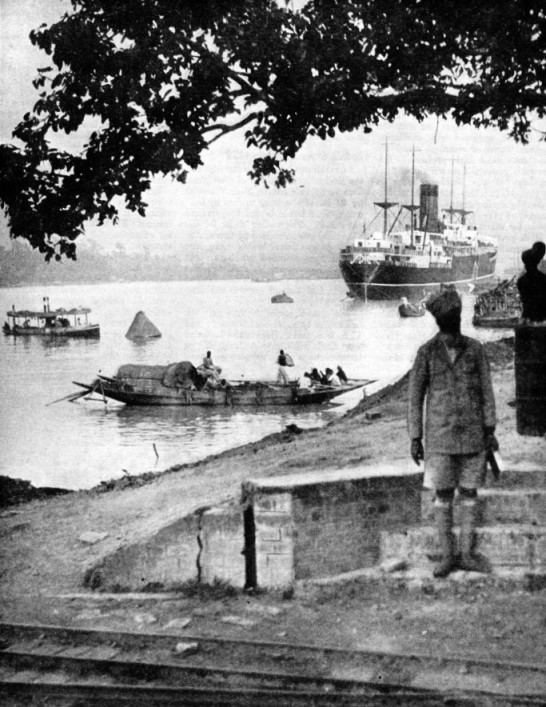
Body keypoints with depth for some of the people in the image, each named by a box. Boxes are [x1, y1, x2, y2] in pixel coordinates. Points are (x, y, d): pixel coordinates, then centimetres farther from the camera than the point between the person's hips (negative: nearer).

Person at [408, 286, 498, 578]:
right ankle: (447, 556, 11)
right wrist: (415, 439, -2)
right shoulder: (426, 353, -3)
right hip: (440, 436, -1)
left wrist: (490, 430, -1)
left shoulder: (475, 349, 0)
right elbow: (415, 397, 0)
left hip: (472, 434, 2)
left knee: (470, 493, 6)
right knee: (443, 495, 2)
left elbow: (486, 390, 4)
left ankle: (466, 554, 14)